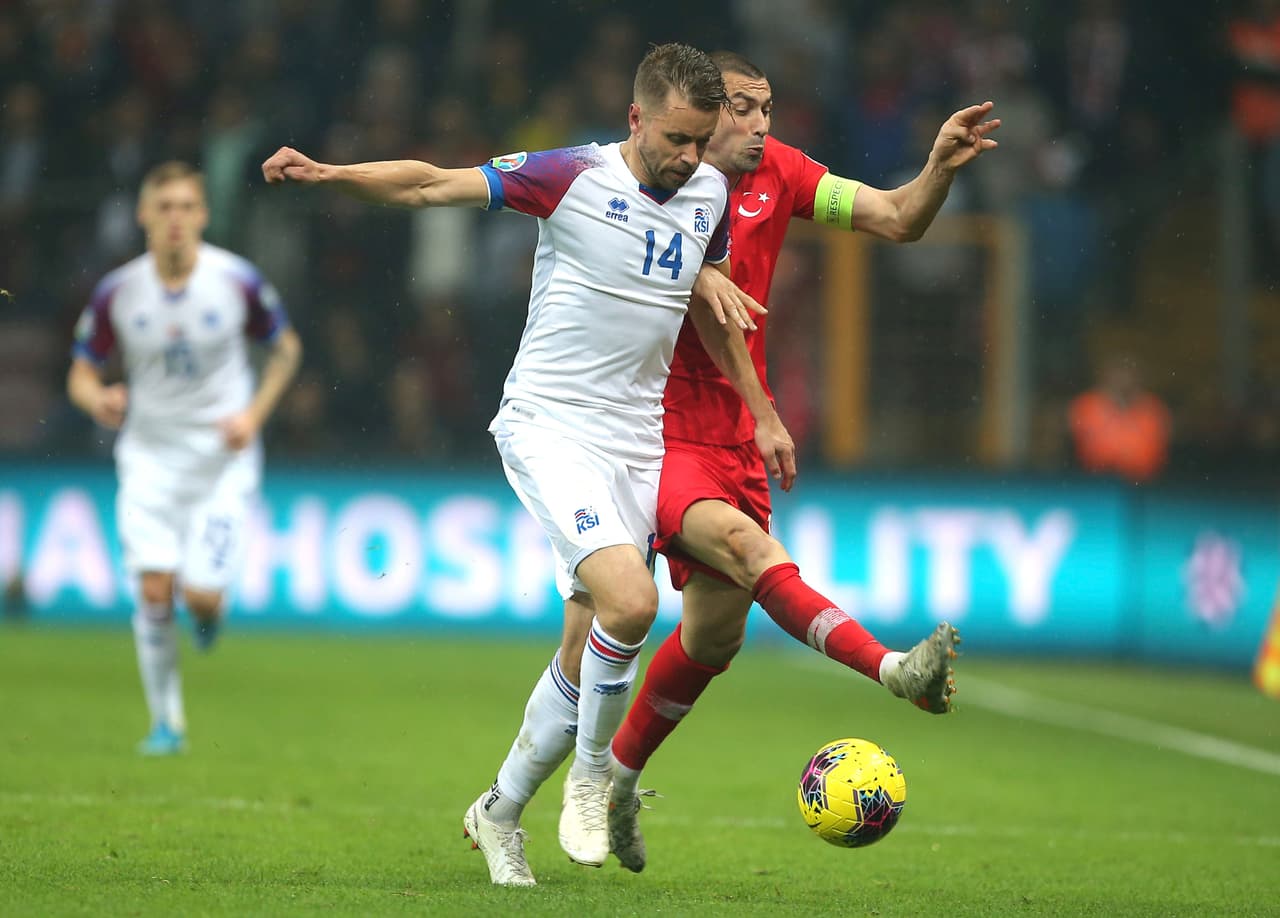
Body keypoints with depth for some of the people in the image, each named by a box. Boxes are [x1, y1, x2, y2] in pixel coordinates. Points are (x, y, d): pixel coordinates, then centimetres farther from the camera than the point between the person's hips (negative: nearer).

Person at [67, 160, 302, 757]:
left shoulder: (238, 281, -9)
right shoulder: (117, 292, -6)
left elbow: (285, 348, 7)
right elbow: (81, 373, 4)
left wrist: (254, 414, -6)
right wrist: (98, 399, -19)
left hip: (224, 456, -1)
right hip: (149, 455, 1)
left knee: (200, 596, -13)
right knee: (153, 587, -14)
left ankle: (210, 607, 27)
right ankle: (166, 720, 4)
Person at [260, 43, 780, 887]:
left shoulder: (709, 194, 6)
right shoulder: (575, 178, -11)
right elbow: (432, 185, -11)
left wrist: (763, 415, 25)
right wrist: (330, 174, -25)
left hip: (638, 446, 6)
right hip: (549, 428, -6)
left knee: (588, 654, 5)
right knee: (630, 602, -26)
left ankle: (501, 811, 24)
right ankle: (591, 772, -1)